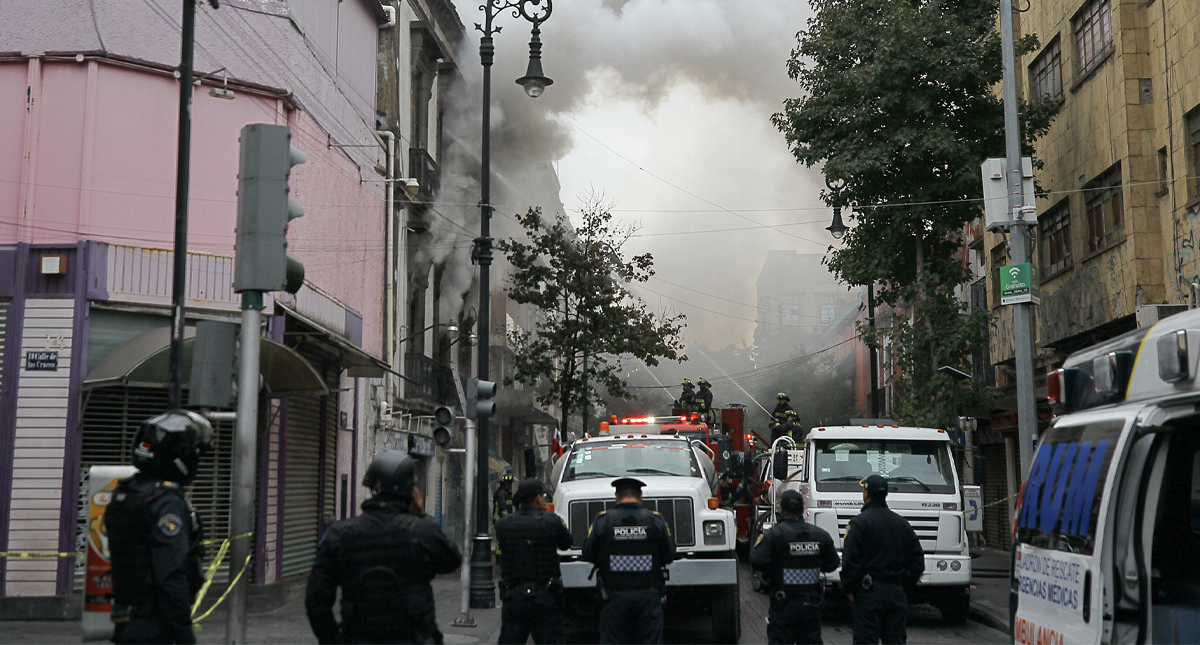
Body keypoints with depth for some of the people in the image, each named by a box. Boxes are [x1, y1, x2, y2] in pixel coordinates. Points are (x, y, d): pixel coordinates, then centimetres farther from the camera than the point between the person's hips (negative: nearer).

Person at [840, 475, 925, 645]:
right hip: (897, 592, 6)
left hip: (869, 592, -6)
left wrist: (849, 589, -5)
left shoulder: (859, 522, -9)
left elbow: (850, 561, -14)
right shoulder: (902, 524, 12)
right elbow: (917, 561, 15)